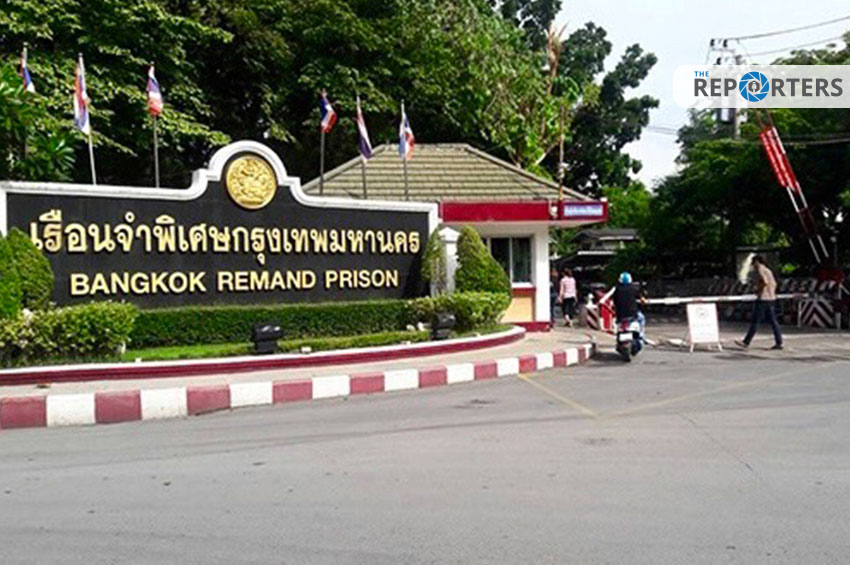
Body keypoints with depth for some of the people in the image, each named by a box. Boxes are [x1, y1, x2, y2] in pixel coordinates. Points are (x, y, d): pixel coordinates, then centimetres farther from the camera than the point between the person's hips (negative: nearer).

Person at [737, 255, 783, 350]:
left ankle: (746, 342, -1)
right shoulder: (768, 270, 18)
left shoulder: (759, 270, -11)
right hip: (771, 298, 9)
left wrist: (758, 290, -12)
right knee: (772, 321, 7)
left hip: (763, 298, -9)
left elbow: (765, 282, -24)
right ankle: (779, 343, 5)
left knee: (755, 321, -5)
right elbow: (774, 284, 20)